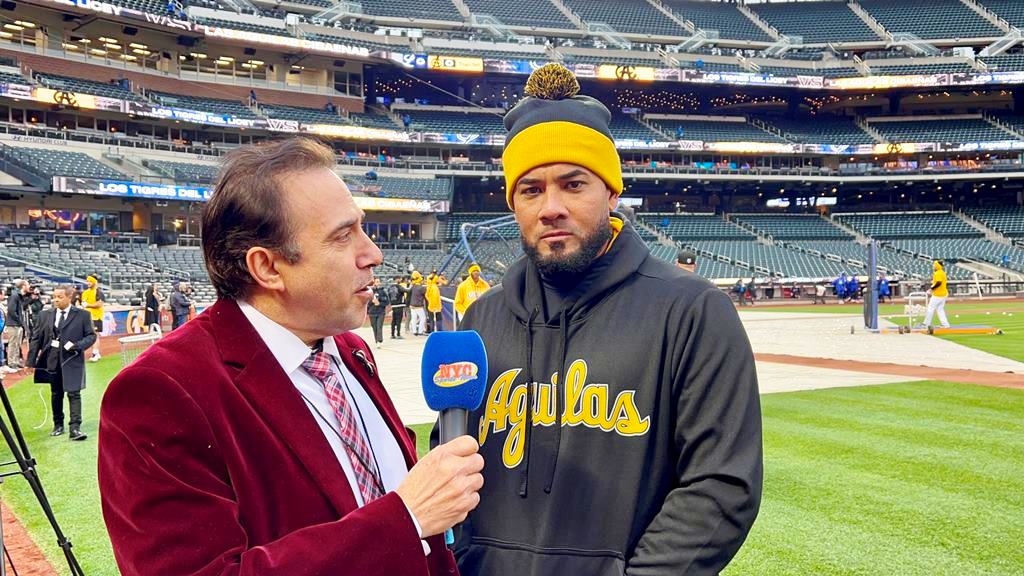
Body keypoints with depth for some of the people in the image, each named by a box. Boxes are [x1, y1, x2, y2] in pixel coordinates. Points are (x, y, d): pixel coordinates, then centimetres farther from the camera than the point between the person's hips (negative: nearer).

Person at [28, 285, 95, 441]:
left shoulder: (83, 315, -2)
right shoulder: (46, 315, 7)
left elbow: (91, 335, 1)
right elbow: (37, 338, 8)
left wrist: (77, 345, -17)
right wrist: (31, 361, 3)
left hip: (72, 360, -3)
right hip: (52, 360, 4)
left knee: (73, 393, -9)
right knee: (56, 394, 14)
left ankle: (75, 428, -11)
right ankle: (58, 425, 27)